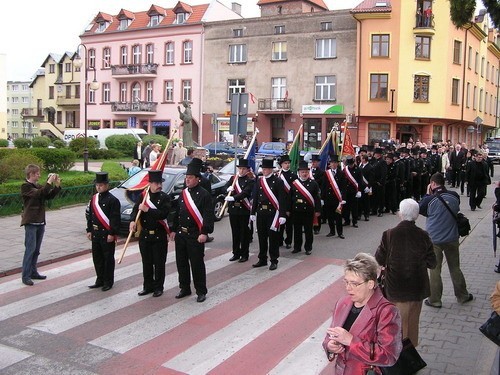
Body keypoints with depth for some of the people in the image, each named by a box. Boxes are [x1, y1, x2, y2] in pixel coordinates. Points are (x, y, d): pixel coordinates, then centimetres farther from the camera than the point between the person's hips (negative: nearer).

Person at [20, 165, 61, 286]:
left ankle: (33, 272, 20)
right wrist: (49, 182, -25)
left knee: (36, 249, 11)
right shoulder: (25, 186, -10)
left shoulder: (38, 186, 13)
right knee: (30, 249, -8)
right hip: (30, 222, -7)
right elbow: (38, 193, -25)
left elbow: (49, 196, 10)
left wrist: (57, 185, -2)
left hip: (40, 222, 7)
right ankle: (25, 276, -3)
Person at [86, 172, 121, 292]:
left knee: (108, 258, 3)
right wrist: (89, 230, 13)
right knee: (97, 257, 13)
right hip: (96, 233, 7)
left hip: (107, 234, -7)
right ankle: (100, 280, 24)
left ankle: (108, 282, 12)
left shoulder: (113, 200, -12)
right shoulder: (94, 198, 9)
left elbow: (115, 218, -14)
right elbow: (90, 215, 16)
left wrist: (112, 233, -17)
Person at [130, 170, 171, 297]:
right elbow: (135, 209, -6)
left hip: (159, 236, -3)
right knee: (146, 263, 12)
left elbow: (163, 214, -18)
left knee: (159, 263, 4)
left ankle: (158, 287, 16)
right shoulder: (143, 196, 4)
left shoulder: (165, 197, -5)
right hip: (144, 235, 3)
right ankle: (148, 286, 24)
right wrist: (133, 221, -25)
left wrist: (147, 210, -22)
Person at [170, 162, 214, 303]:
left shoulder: (204, 195, -9)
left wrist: (204, 233, -20)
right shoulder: (183, 193, 11)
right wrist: (174, 230, 15)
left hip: (195, 235, -7)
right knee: (181, 262, 12)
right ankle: (185, 288, 27)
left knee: (197, 264, -1)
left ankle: (201, 291, 11)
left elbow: (208, 216, -14)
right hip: (181, 234, 7)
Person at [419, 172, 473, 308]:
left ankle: (434, 300, 15)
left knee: (435, 270, 7)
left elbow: (420, 209, 1)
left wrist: (427, 194, 3)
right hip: (452, 239, 4)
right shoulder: (455, 196, -4)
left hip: (434, 240, -4)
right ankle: (462, 296, 30)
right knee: (455, 268, 18)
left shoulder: (430, 199, -15)